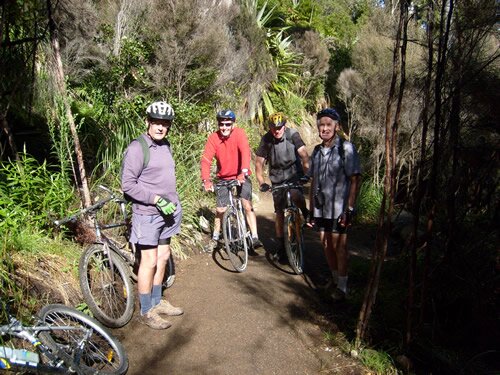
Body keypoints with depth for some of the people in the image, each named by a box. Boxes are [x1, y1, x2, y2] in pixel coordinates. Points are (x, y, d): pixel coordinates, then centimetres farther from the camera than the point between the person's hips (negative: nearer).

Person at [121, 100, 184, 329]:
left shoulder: (165, 145, 10)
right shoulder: (137, 148, -15)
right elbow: (128, 185, -18)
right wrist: (156, 199, -21)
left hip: (166, 211, 8)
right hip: (147, 213, -8)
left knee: (163, 256, 15)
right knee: (149, 261, 0)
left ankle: (157, 301, 31)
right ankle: (146, 311, 14)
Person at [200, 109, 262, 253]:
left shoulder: (239, 133, -17)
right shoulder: (213, 138, -14)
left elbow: (245, 151, -32)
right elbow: (206, 159, -21)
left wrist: (243, 172, -47)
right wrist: (206, 180, -36)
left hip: (241, 176, -2)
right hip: (224, 178, 2)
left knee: (247, 206, -15)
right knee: (220, 210, 5)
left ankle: (255, 238, -8)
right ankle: (215, 238, 25)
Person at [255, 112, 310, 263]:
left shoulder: (292, 134, -14)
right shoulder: (266, 139, -9)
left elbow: (304, 155, -21)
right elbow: (259, 162, -6)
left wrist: (307, 173, -36)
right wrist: (261, 183, -18)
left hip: (294, 173, -2)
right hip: (277, 178, 2)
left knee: (295, 195, -35)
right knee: (279, 213, 4)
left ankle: (306, 213, -1)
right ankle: (280, 247, 16)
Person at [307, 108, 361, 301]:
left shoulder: (346, 148, -9)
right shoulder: (317, 151, 8)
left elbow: (355, 180, -11)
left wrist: (349, 209, -15)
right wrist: (311, 209, 11)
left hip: (338, 208, -5)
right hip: (320, 208, 5)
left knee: (339, 246, 2)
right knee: (326, 245, 12)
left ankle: (342, 286, 16)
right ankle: (334, 278, 31)